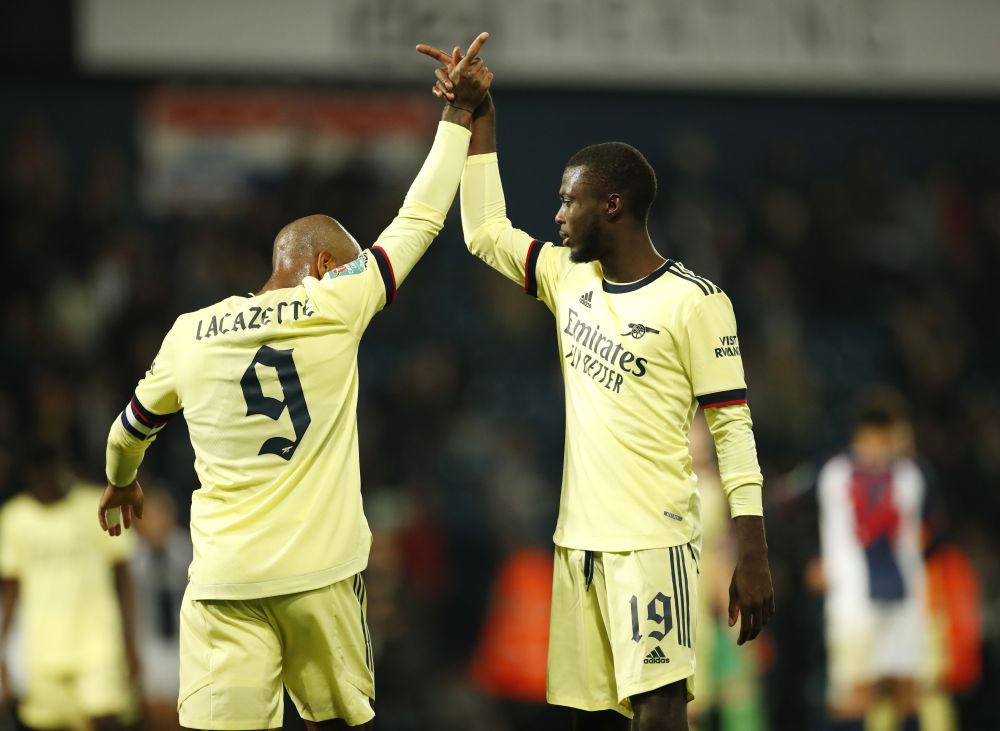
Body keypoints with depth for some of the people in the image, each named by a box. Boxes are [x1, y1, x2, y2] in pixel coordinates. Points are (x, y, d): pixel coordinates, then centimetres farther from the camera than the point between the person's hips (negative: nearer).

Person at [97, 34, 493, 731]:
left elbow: (131, 428, 26)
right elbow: (418, 222, 8)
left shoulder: (188, 335, 8)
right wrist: (460, 113, 19)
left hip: (224, 581, 1)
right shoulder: (333, 307, -1)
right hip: (320, 569, -1)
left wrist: (121, 483, 48)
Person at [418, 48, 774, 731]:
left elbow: (733, 427, -8)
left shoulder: (694, 301, -7)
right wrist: (481, 117, 16)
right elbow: (487, 231, 22)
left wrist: (753, 555, -14)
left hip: (652, 544, -6)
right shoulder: (570, 276, 11)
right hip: (579, 540, 7)